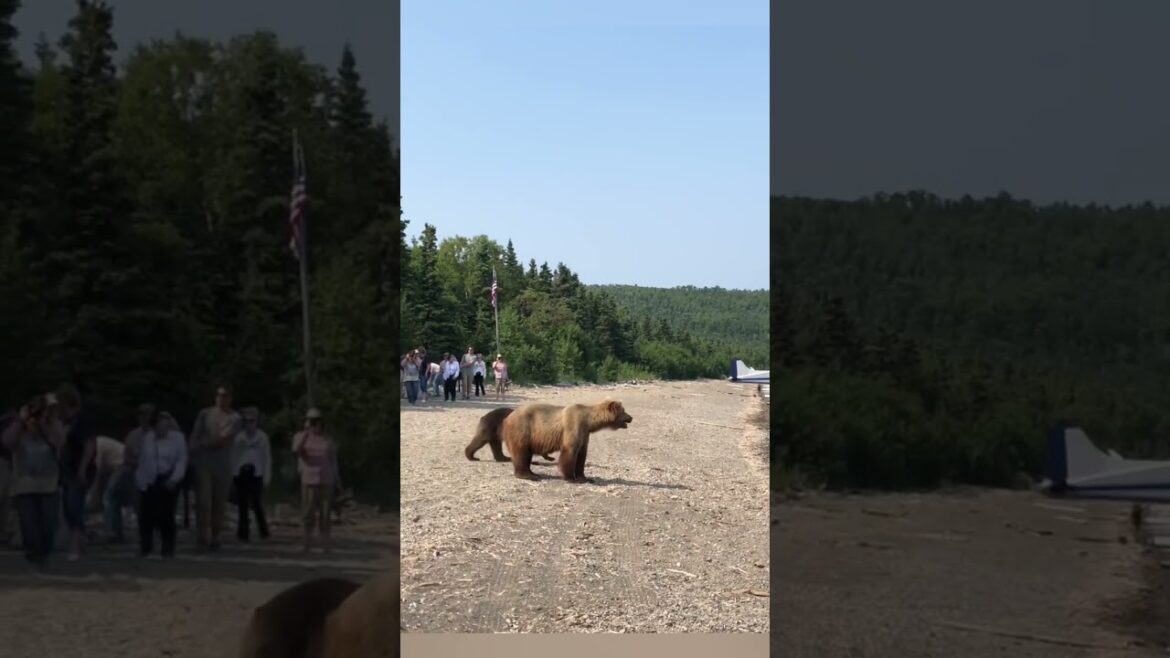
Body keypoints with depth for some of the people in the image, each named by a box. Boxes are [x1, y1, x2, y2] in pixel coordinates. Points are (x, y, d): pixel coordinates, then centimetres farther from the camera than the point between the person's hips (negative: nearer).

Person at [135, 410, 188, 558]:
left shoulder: (178, 438, 0)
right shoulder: (147, 438, 10)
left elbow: (181, 460, -3)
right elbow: (142, 460, 12)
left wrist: (174, 478, -13)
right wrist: (139, 478, 6)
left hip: (167, 481, -3)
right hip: (148, 481, 3)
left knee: (166, 515, -3)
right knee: (145, 514, 3)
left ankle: (168, 548, 9)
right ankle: (145, 546, 21)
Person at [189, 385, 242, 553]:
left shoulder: (234, 418, 1)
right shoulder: (205, 414, 10)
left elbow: (223, 440, -8)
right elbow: (194, 437, 7)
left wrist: (203, 444, -2)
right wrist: (193, 453, -8)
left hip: (223, 465, 0)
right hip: (203, 464, 1)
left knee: (219, 503, 2)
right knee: (203, 501, -7)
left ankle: (214, 538, 12)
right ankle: (201, 539, -9)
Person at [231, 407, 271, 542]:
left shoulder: (262, 437, 7)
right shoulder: (238, 437, 9)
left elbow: (267, 457, 6)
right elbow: (233, 456, 9)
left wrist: (266, 477, 0)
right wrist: (233, 473, 1)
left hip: (256, 473, -1)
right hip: (241, 473, 2)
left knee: (257, 503, -7)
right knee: (242, 505, 1)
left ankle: (263, 531, 9)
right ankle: (243, 533, 7)